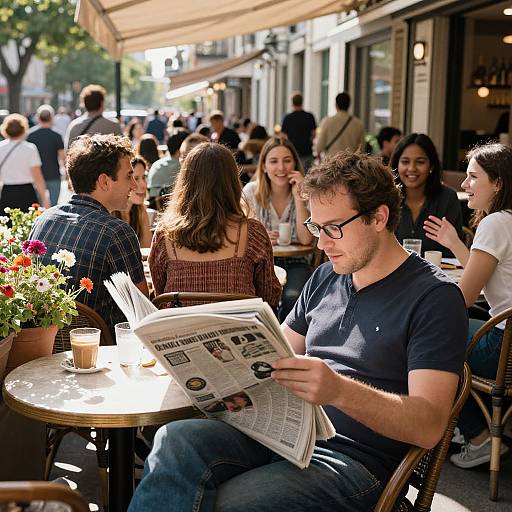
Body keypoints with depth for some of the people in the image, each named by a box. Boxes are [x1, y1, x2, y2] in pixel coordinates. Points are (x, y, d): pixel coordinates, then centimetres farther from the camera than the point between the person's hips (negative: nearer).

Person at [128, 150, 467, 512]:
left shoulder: (434, 296, -6)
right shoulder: (325, 278, 17)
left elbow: (429, 427, -14)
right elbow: (277, 353, 23)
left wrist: (340, 391, -31)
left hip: (352, 459, -6)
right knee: (176, 439, -25)